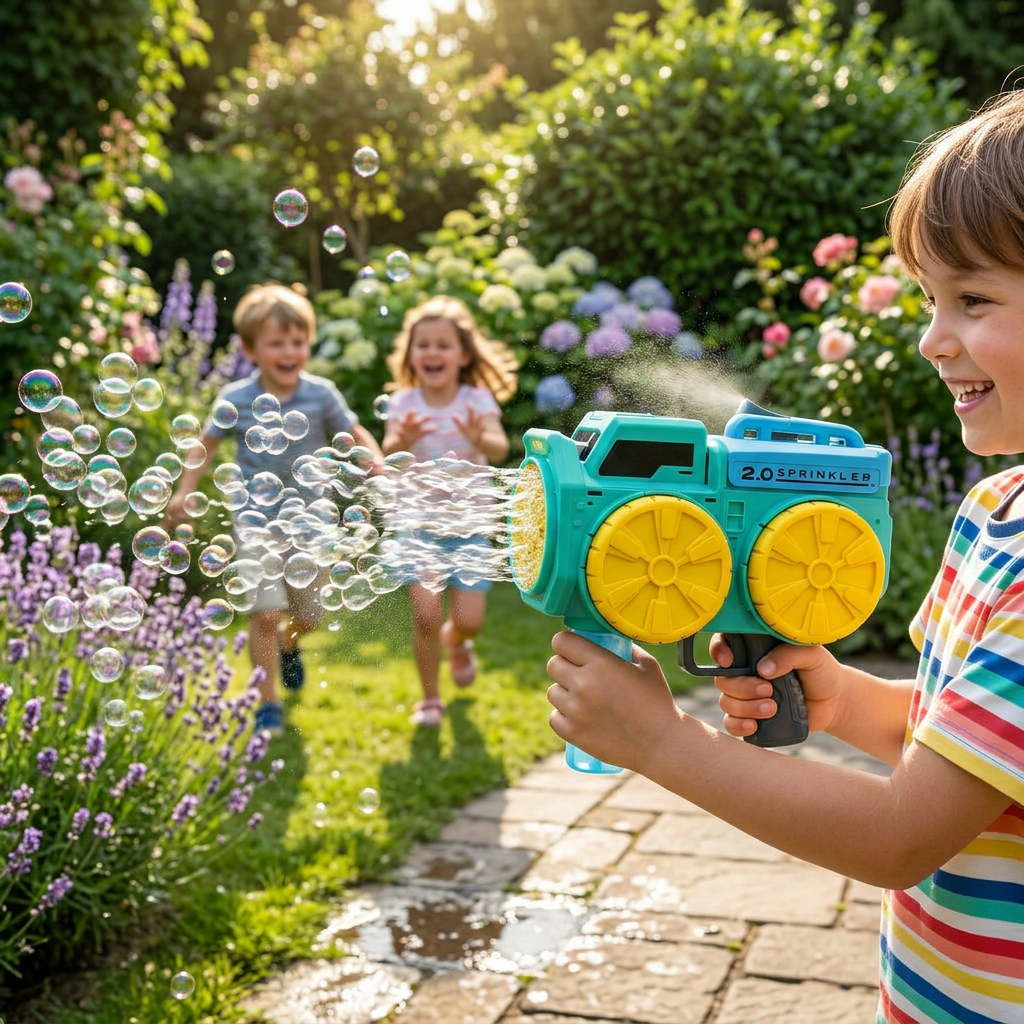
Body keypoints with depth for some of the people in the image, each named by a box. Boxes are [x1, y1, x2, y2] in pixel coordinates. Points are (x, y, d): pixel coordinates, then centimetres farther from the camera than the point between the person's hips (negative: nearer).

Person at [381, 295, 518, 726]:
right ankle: (429, 698, 10)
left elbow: (500, 449, -26)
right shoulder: (403, 403, -6)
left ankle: (455, 641, 37)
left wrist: (479, 439, -49)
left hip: (468, 526, 0)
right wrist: (402, 441, -45)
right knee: (426, 614, -12)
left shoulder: (478, 400, -9)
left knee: (469, 620, -2)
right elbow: (386, 458, -21)